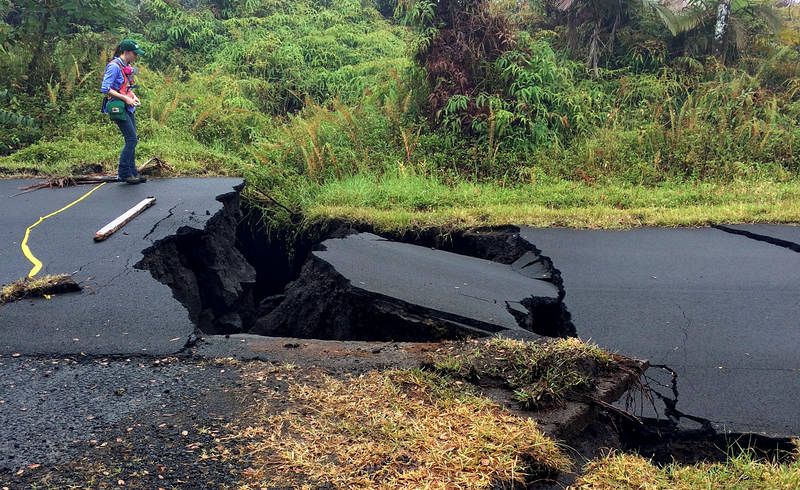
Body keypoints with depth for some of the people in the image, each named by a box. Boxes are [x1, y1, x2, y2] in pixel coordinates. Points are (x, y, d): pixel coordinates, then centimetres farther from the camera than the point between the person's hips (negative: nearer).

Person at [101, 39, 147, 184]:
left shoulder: (127, 67, 14)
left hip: (128, 107, 9)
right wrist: (125, 98, -19)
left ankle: (132, 172, 15)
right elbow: (105, 89, -19)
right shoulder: (114, 66, -14)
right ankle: (123, 173, -5)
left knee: (132, 140, 9)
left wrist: (133, 96, 7)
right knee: (132, 139, -12)